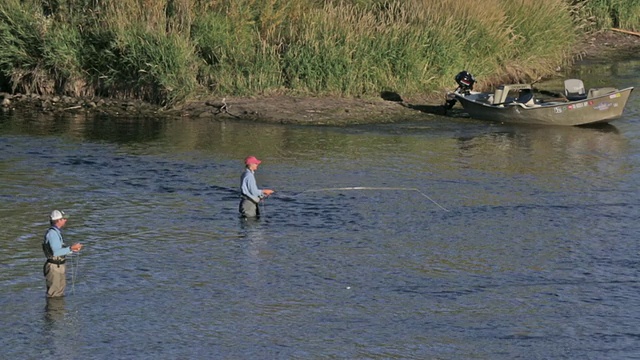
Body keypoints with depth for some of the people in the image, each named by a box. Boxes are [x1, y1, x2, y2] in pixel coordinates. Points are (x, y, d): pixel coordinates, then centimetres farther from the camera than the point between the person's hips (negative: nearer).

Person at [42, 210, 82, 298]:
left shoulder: (56, 232, 13)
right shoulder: (52, 233, -19)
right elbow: (55, 252, -26)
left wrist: (72, 250, 7)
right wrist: (71, 248, -25)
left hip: (59, 266, 10)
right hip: (54, 267, -10)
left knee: (59, 294, 17)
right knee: (53, 294, -4)